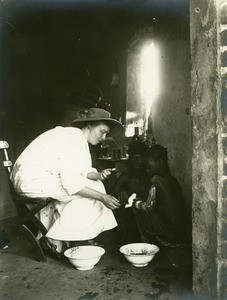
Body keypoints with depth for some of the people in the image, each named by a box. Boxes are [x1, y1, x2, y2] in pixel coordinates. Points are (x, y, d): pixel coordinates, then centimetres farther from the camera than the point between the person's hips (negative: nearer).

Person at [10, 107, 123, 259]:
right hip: (32, 179, -10)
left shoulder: (74, 135, 13)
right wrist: (102, 197, -24)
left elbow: (79, 171, 10)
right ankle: (54, 239, -5)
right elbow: (71, 181, -26)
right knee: (85, 192, -12)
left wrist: (98, 175, -9)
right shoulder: (75, 137, -19)